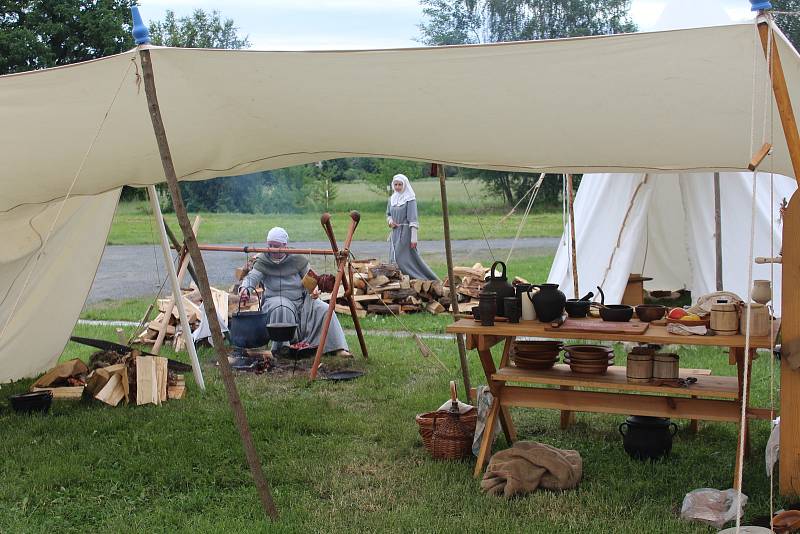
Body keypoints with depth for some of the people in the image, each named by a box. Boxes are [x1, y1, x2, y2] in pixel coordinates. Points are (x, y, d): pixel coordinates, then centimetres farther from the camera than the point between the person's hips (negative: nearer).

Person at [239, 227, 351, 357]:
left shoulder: (297, 259, -1)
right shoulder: (263, 261, -4)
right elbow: (253, 276, -18)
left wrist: (314, 290, -17)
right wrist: (245, 287, -41)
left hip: (300, 300, 2)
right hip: (275, 300, -2)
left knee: (324, 309, -18)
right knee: (281, 309, -38)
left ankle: (338, 348, -17)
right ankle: (281, 345, -29)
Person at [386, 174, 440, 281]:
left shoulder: (409, 199, -10)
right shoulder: (392, 199, 11)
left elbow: (413, 219, -14)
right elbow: (388, 214, 24)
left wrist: (413, 238, -19)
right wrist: (390, 220, 0)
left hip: (405, 232, -7)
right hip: (395, 233, 7)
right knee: (394, 259, 6)